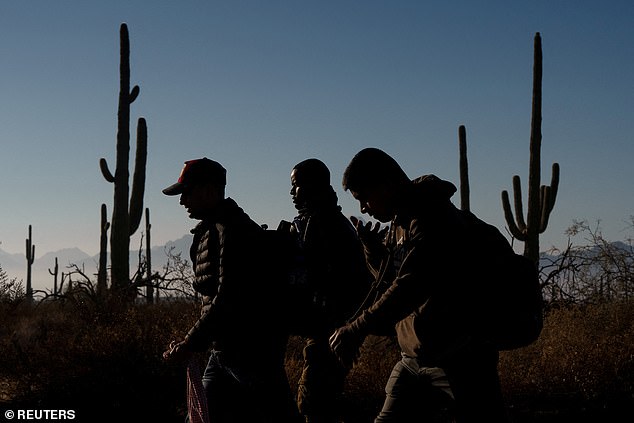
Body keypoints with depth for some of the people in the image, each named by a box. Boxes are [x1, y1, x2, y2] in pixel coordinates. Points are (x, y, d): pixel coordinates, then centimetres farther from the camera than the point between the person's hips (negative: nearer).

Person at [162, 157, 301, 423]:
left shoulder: (234, 230, -15)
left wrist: (192, 344, -20)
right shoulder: (208, 232, 16)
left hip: (254, 350, -10)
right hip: (222, 352, 10)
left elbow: (228, 299, -23)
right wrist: (192, 341, 11)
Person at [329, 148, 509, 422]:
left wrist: (358, 329, -29)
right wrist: (371, 246, 7)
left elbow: (412, 285, -27)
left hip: (460, 359, -9)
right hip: (413, 359, 9)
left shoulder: (434, 216, -16)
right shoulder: (399, 221, 13)